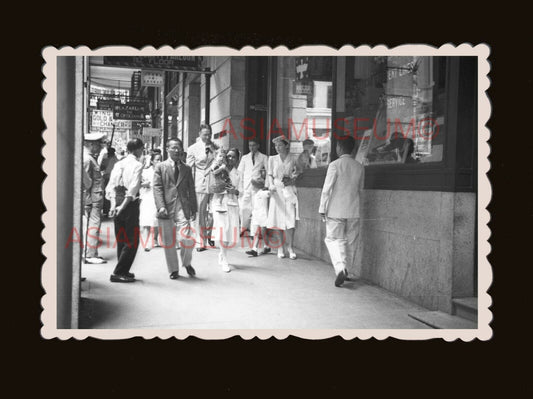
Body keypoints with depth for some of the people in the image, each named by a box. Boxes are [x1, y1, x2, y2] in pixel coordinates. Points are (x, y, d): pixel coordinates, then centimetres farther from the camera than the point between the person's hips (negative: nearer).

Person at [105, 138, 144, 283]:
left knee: (121, 239, 16)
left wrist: (114, 203, -3)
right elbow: (133, 189, -18)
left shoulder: (118, 163, 10)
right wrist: (123, 206, -16)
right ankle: (118, 273, -1)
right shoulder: (137, 165, -8)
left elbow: (111, 185, 3)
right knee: (132, 240, 1)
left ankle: (123, 271, 25)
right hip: (130, 204, -7)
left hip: (117, 202, 7)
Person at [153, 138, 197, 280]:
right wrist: (161, 206, -13)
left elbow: (191, 190, 15)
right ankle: (173, 270, 20)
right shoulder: (160, 167, 8)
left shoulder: (187, 169, 16)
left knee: (186, 239, -11)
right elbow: (157, 188, -1)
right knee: (168, 242, 5)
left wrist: (194, 209, 9)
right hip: (166, 208, -1)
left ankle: (187, 263, 17)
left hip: (182, 207, 1)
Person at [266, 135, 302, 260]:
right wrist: (271, 185, -14)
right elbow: (270, 174, 4)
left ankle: (290, 247, 1)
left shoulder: (293, 159, 4)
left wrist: (293, 179, 0)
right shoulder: (272, 159, 6)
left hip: (289, 190, -1)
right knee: (278, 220, 2)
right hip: (277, 191, 1)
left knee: (291, 219, -8)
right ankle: (280, 247, 12)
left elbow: (298, 171, 18)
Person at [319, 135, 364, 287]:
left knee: (333, 239, 3)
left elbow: (327, 189, -11)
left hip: (336, 210, -4)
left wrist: (322, 209, -5)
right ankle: (344, 270, 23)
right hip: (354, 211, 4)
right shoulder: (359, 167, 5)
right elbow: (360, 190, 13)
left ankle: (340, 268, -15)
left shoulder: (335, 165, -10)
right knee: (350, 241, 13)